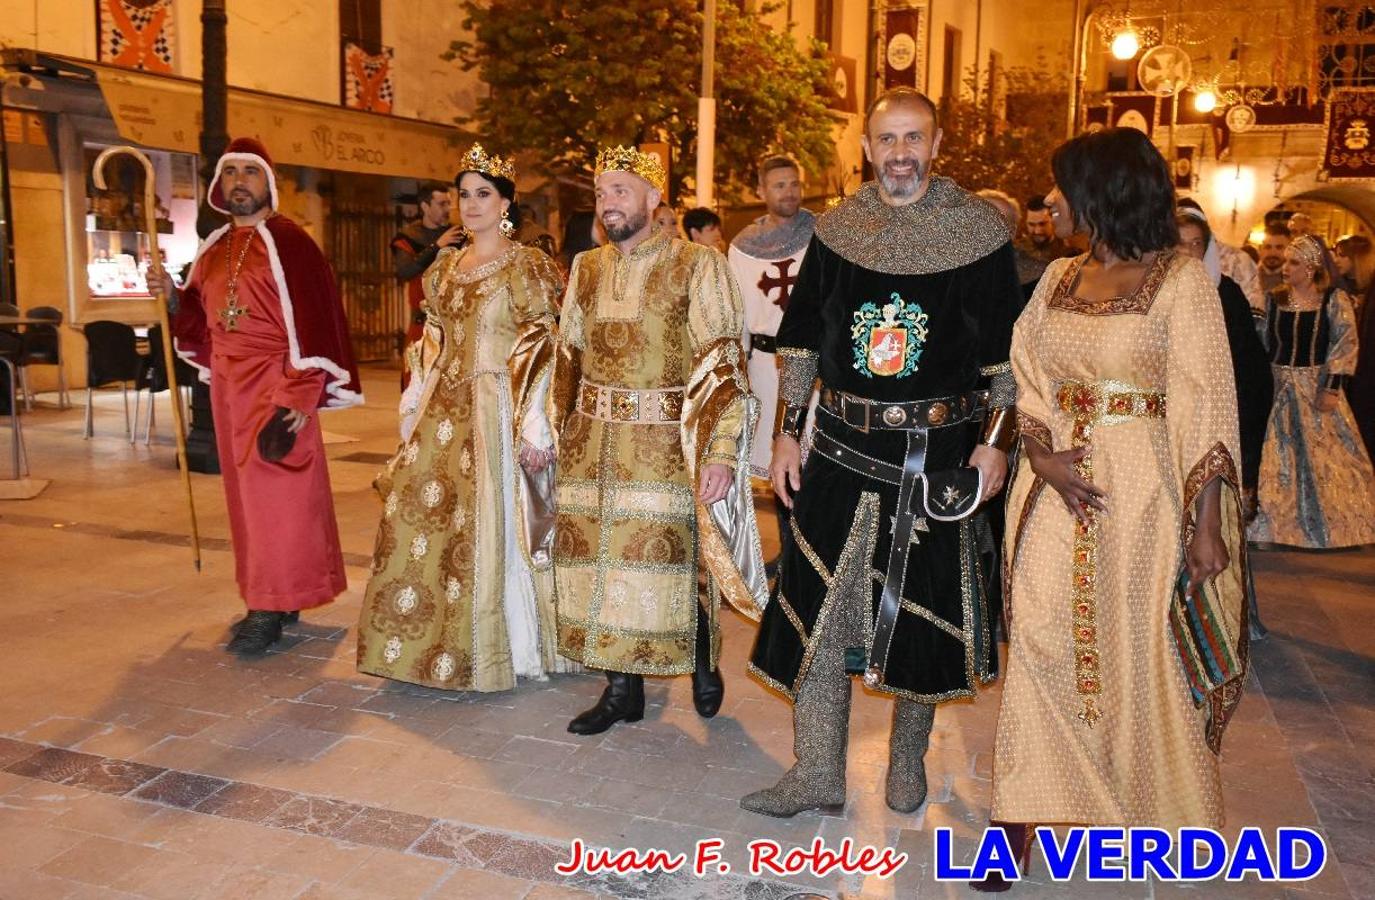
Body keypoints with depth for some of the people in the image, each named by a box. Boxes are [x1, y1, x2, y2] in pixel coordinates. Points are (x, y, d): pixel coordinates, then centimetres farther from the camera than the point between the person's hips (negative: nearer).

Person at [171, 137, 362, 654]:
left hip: (274, 385, -8)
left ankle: (271, 610, 2)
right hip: (228, 387, 8)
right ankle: (276, 598, 20)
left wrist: (298, 395, -20)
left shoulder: (288, 242, -9)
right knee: (246, 492, 10)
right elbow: (199, 319, 19)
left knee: (275, 493, -5)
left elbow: (312, 319, -16)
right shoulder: (214, 249, 13)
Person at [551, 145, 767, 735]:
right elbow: (567, 358, 16)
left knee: (665, 560, -2)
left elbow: (721, 361, -10)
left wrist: (721, 450, -18)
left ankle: (703, 664, 28)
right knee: (596, 559, 6)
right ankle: (622, 690, 23)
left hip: (664, 443, -5)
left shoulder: (697, 265, -5)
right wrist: (552, 434, 12)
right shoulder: (586, 268, 12)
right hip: (592, 442, 5)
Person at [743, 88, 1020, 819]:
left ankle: (908, 758, 31)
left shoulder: (979, 231, -1)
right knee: (819, 605, 2)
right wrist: (787, 431, 4)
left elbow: (1004, 350, 1)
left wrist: (996, 440, -6)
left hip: (938, 455, -2)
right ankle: (817, 774, 15)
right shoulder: (837, 230, 6)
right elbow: (801, 342, 9)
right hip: (842, 450, 2)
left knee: (925, 609, 9)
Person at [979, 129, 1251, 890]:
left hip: (1140, 488, -4)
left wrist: (1207, 522, -13)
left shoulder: (1180, 279, -6)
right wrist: (1042, 453, -10)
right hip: (1057, 486, 4)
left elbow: (1205, 406, -9)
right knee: (1041, 640, 4)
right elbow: (1028, 381, 9)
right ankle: (1024, 811, 15)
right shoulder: (1058, 278, 9)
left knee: (1141, 651, 8)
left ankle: (1157, 806, 31)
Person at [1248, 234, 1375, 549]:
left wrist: (1331, 389, -16)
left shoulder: (1334, 299, -4)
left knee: (1326, 456, 4)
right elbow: (1264, 345, 8)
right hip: (1280, 388, 3)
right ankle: (1283, 523, 13)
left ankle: (1335, 524, 19)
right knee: (1280, 458, 3)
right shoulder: (1276, 300, 5)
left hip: (1318, 387, -3)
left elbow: (1347, 344, -9)